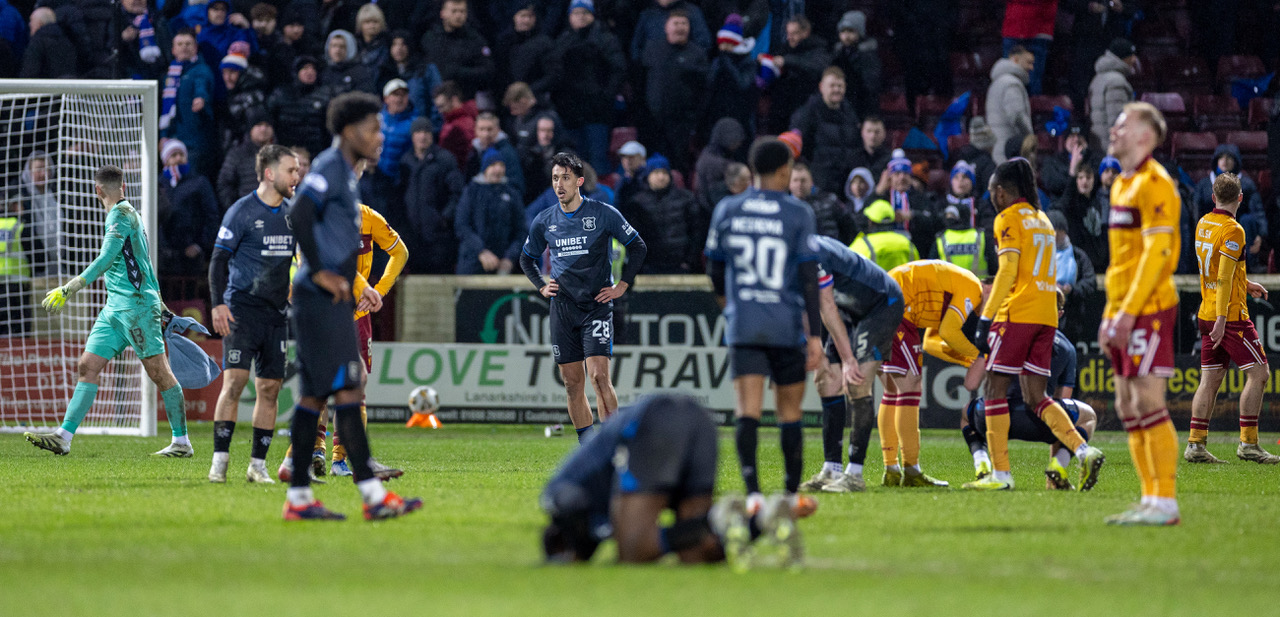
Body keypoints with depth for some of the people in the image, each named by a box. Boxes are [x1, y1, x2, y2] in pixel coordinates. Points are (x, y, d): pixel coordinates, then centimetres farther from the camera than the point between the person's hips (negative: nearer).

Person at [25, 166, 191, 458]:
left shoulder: (122, 213, -10)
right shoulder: (125, 213, 19)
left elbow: (105, 260, -22)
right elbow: (142, 265, 26)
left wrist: (68, 289, -25)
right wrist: (161, 308, 33)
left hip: (137, 305, -9)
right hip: (115, 310, 9)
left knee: (159, 371, -4)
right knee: (87, 367, 1)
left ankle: (182, 442, 1)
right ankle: (63, 437, -4)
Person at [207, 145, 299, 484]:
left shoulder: (290, 215, 13)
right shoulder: (242, 211, -5)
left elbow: (299, 260, 23)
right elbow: (219, 259, -6)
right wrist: (219, 303, -16)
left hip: (277, 312, 6)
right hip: (242, 307, -6)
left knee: (270, 388, 2)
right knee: (234, 380, -15)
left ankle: (258, 465, 7)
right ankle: (220, 460, -12)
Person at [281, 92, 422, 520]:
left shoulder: (344, 172, 19)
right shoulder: (329, 167, -11)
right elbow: (299, 214, -25)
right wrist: (320, 272, -21)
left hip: (333, 303, 10)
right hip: (322, 302, -10)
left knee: (314, 396, 9)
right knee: (347, 392, -11)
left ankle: (299, 497, 9)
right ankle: (372, 495, -13)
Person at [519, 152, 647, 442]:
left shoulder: (603, 214, -3)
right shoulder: (544, 221, 7)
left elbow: (638, 247, 6)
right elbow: (526, 258, 24)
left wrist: (622, 286, 1)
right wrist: (541, 286, 10)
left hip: (596, 305, -4)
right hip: (562, 307, 4)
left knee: (599, 375, -16)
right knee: (573, 383, 3)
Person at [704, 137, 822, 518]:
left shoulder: (727, 211, 4)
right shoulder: (798, 215, -4)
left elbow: (714, 268, 15)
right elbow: (809, 277, -7)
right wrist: (815, 335, -5)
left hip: (742, 326, 1)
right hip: (787, 327, -1)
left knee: (747, 411, -5)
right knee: (790, 412, 11)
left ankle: (752, 492, -21)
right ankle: (792, 495, 20)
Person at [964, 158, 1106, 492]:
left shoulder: (1009, 218, -5)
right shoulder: (1043, 220, 20)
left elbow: (1007, 273, -14)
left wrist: (985, 320, -15)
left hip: (1018, 314, -8)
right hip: (1046, 315, 8)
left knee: (995, 390, 0)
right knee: (1036, 397, 8)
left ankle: (1001, 473, -4)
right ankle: (1084, 451, -9)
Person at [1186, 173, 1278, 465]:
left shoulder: (1203, 224, 11)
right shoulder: (1232, 230, -14)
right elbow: (1224, 278, -19)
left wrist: (1245, 285, 30)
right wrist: (1221, 319, -22)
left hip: (1207, 314, 8)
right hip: (1231, 314, -8)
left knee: (1210, 380, 7)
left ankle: (1196, 444, 3)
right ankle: (1248, 443, -6)